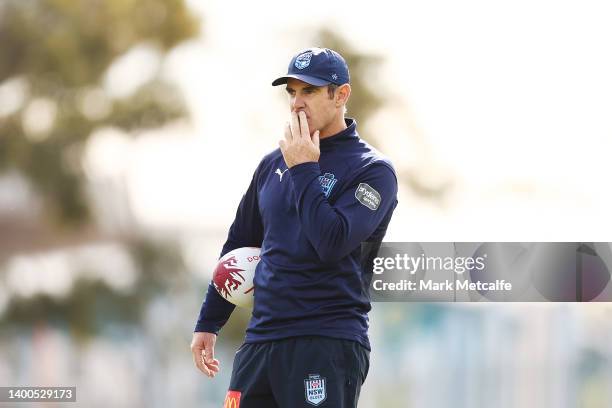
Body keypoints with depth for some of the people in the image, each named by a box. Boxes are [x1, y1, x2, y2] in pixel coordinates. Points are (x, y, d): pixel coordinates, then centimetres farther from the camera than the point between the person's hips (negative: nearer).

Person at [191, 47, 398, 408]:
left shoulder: (373, 170, -4)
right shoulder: (273, 164, 15)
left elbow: (331, 244, -19)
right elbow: (239, 245, 23)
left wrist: (304, 169, -12)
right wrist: (208, 323, 21)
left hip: (327, 346, -6)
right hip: (261, 341, 6)